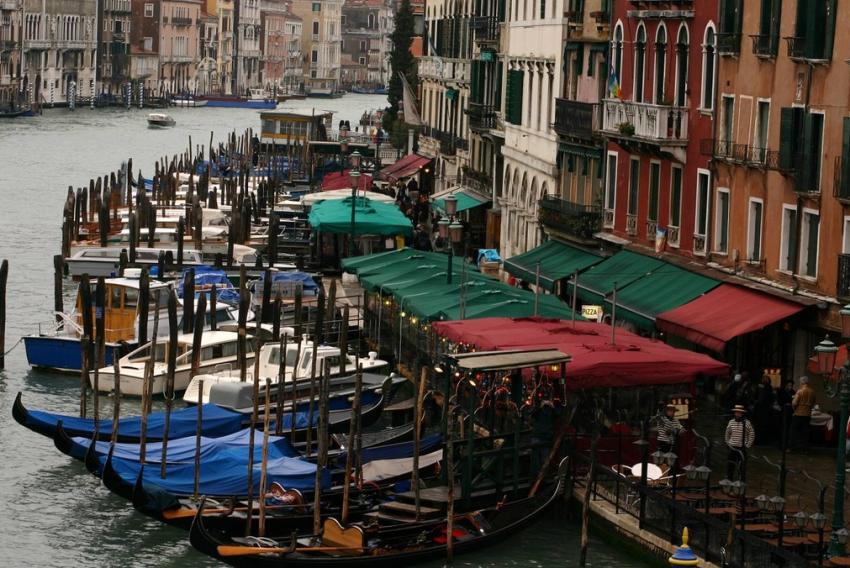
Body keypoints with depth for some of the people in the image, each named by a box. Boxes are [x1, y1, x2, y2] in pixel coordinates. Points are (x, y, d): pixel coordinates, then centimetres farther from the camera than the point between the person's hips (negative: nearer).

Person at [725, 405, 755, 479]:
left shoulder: (746, 423, -7)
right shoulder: (731, 422, 3)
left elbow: (752, 435, -2)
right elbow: (727, 433, 16)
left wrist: (748, 445, -4)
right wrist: (727, 442, 10)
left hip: (742, 448, -3)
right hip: (732, 448, 3)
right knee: (730, 465, 5)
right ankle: (728, 479, 14)